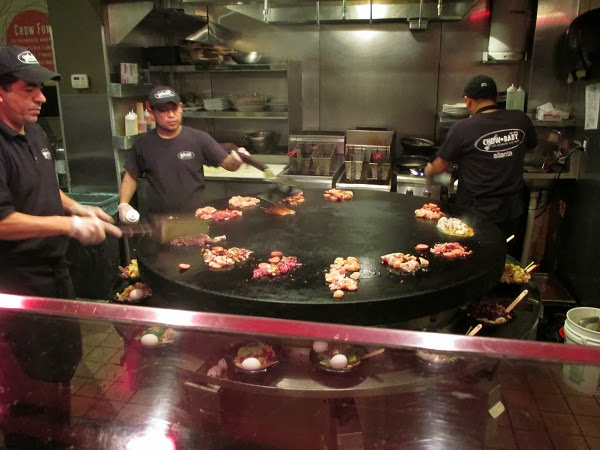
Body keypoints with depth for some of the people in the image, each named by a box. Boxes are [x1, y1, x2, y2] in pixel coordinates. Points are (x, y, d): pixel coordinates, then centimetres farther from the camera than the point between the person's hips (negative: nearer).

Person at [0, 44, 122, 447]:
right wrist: (71, 225, -26)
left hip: (54, 268, 9)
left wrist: (78, 208, 6)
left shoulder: (37, 134, 8)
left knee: (66, 357, 23)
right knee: (36, 374, 5)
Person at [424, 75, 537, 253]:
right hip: (512, 211, 4)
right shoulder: (520, 120, -5)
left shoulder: (462, 129, -17)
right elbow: (530, 146, 15)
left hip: (477, 213, -4)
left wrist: (429, 171, 14)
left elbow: (441, 166, -7)